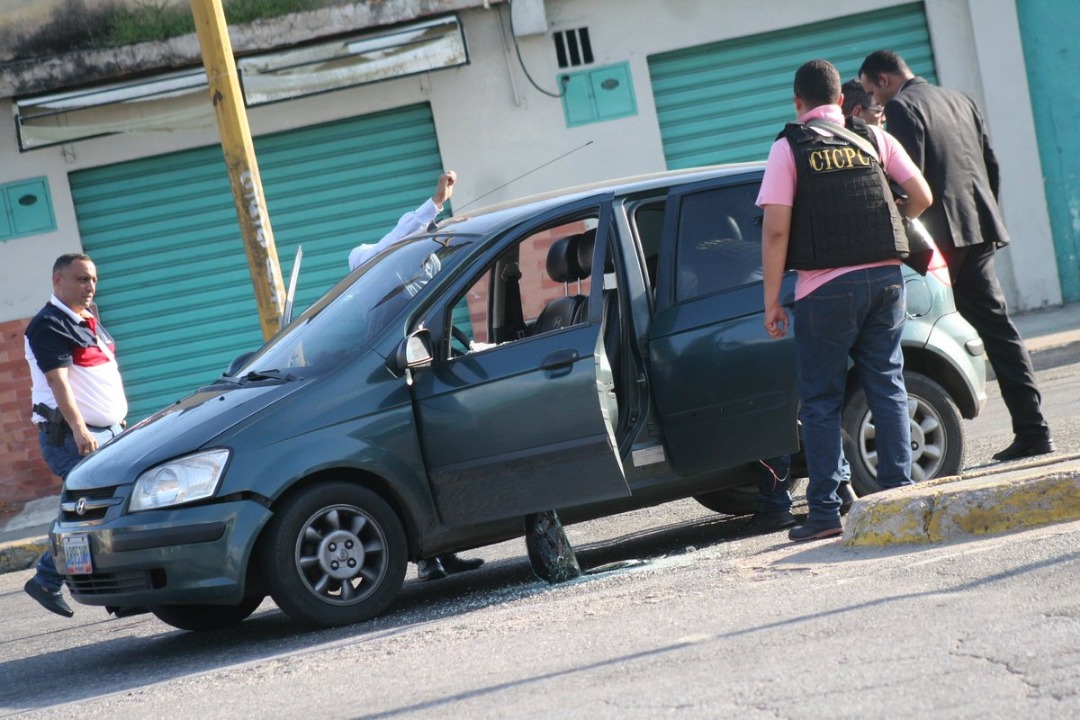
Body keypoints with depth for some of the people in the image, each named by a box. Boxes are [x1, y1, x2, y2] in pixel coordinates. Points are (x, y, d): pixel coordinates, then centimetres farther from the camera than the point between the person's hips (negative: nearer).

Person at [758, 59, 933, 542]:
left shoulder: (789, 148, -2)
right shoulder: (872, 137, 9)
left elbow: (776, 230, -8)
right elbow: (921, 197, 10)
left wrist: (772, 301, -4)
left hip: (826, 288, -3)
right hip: (885, 277, 4)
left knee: (821, 400, 3)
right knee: (887, 385, 11)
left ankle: (825, 511, 0)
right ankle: (898, 493, 9)